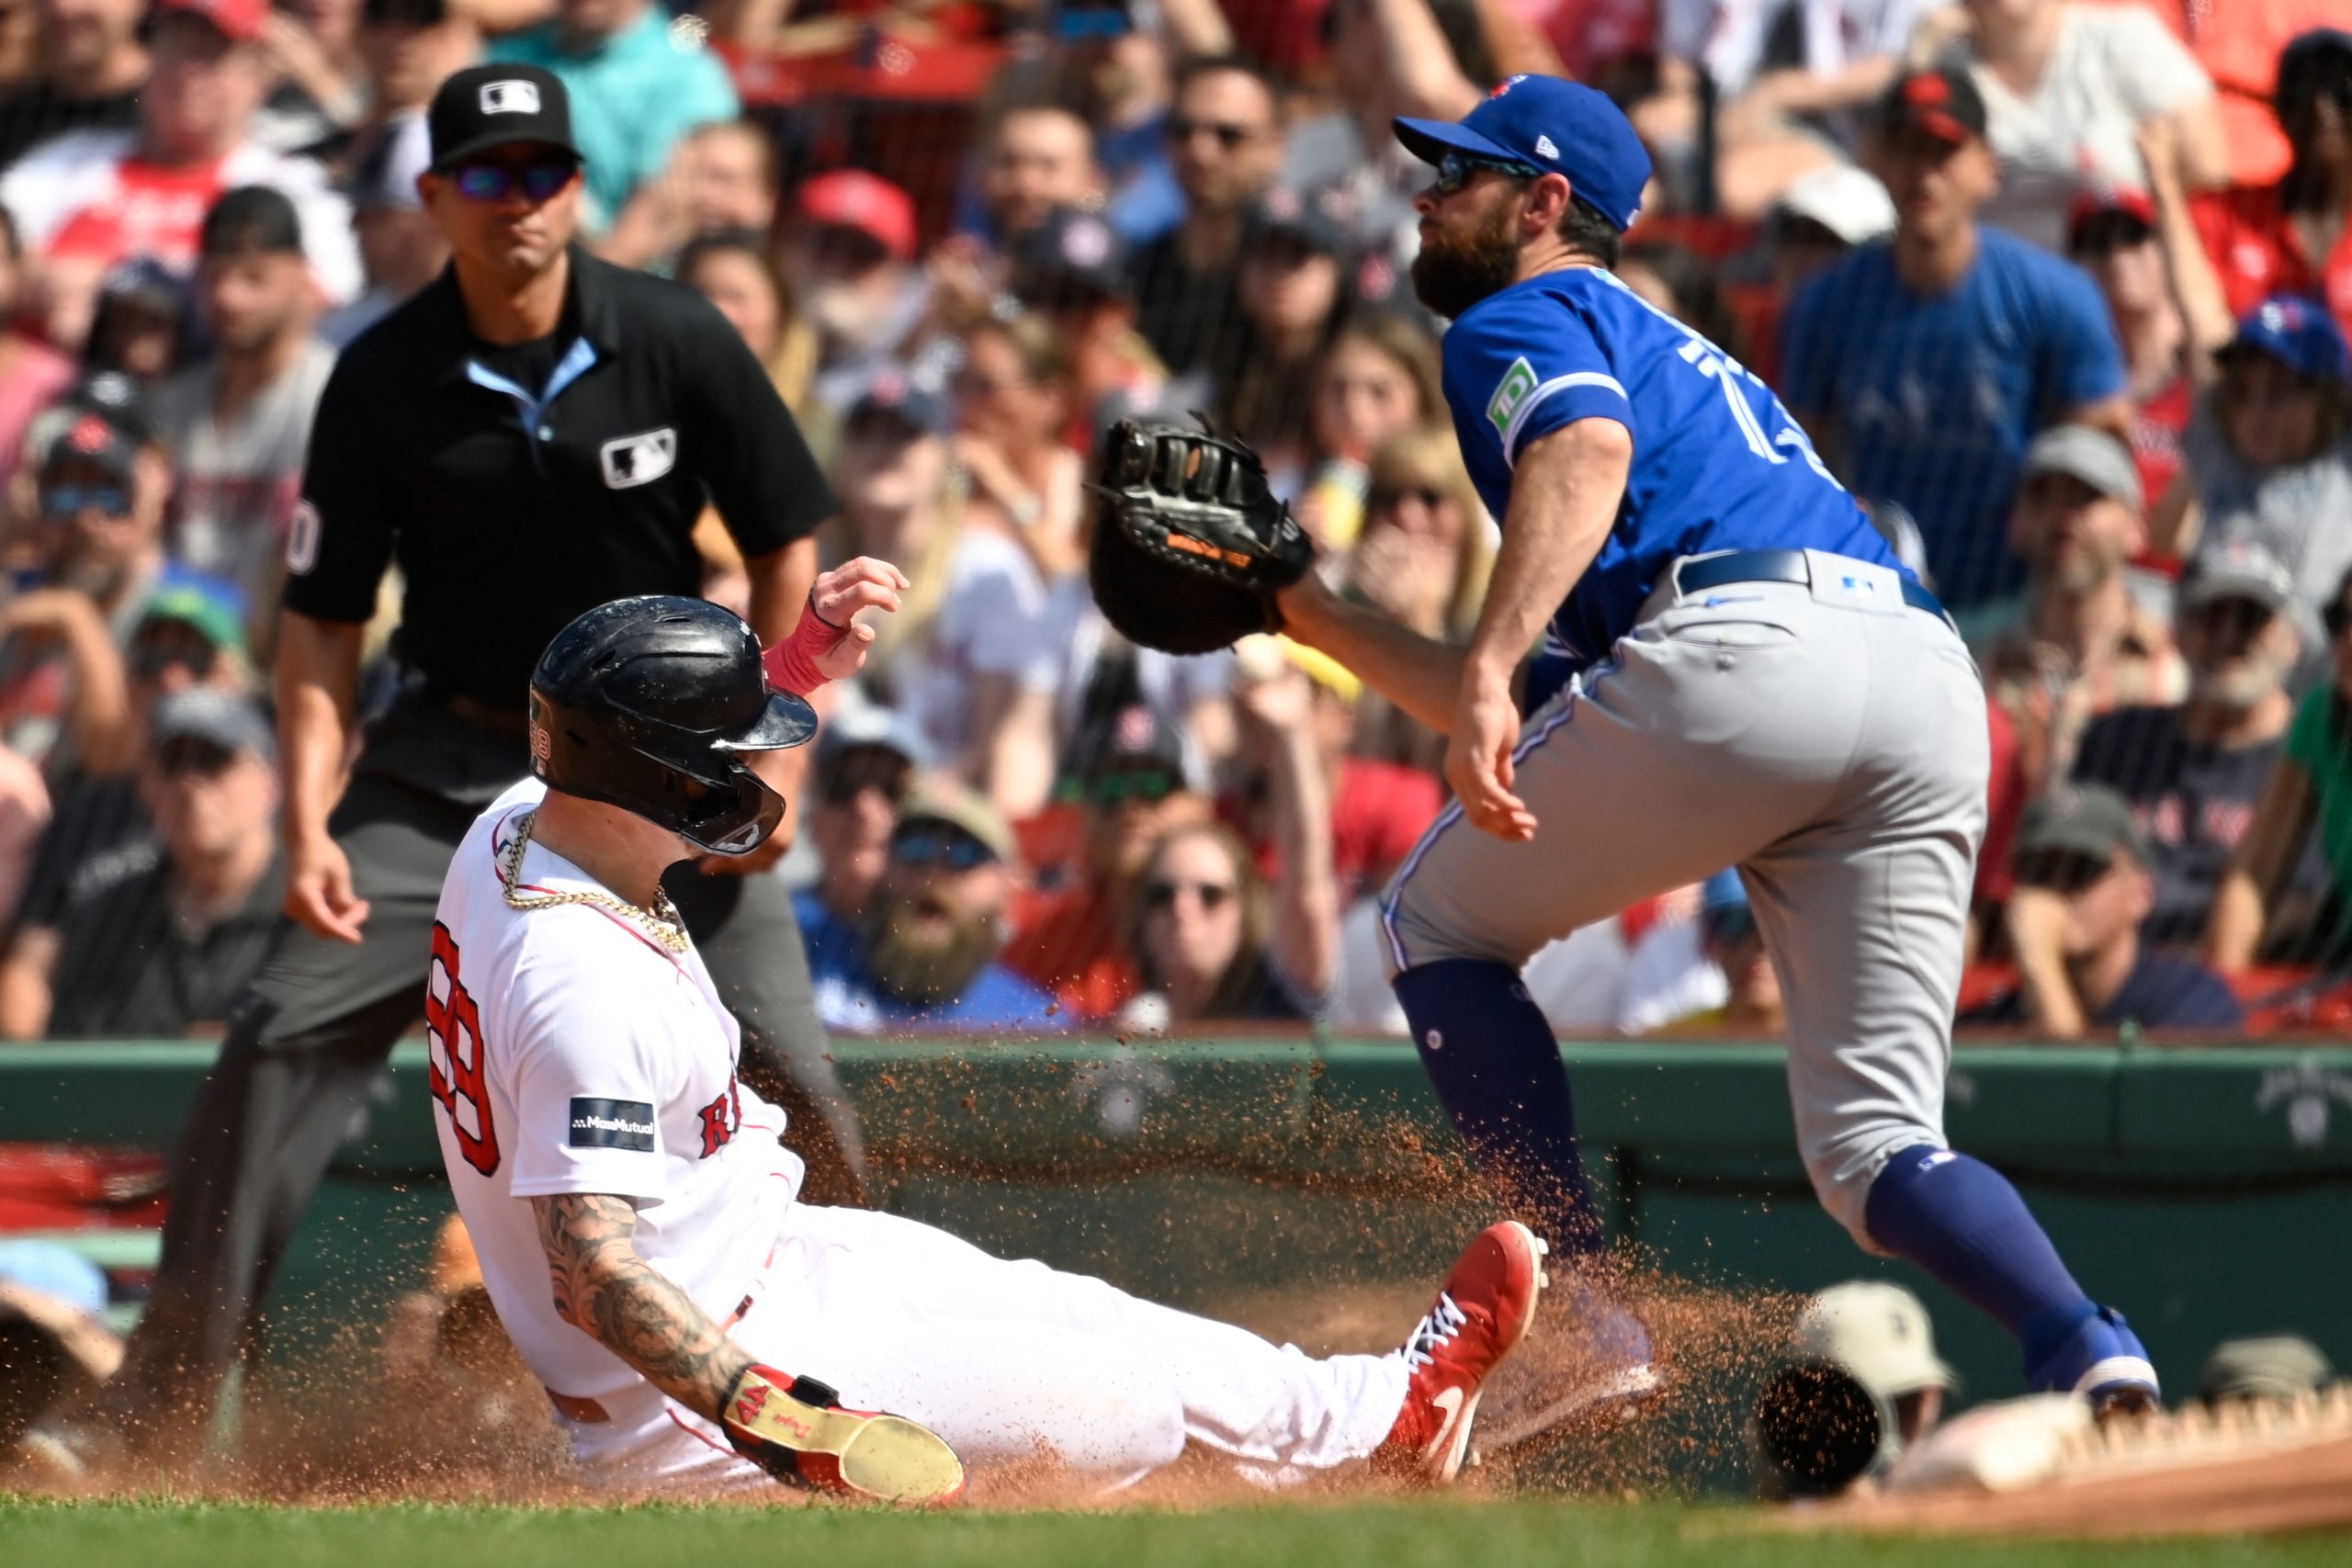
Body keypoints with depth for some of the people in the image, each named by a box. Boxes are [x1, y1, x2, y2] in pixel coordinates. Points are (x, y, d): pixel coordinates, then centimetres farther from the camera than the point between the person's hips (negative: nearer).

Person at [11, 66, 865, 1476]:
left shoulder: (680, 343, -9)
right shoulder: (387, 381, -7)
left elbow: (787, 547, 2)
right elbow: (323, 617, -2)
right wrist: (309, 820, -13)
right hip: (457, 756, 1)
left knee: (776, 1065, -11)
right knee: (283, 1036, -12)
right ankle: (158, 1406, -8)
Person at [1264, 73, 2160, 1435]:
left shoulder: (1519, 321, 16)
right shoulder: (1689, 360, 41)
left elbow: (1588, 451, -11)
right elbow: (1518, 735, 41)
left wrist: (1492, 670, -23)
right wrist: (1318, 617, 44)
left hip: (1744, 655, -7)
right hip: (1940, 683, 7)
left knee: (1439, 920, 16)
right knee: (1874, 1153, 7)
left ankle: (1588, 1325, 3)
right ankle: (2089, 1351, -24)